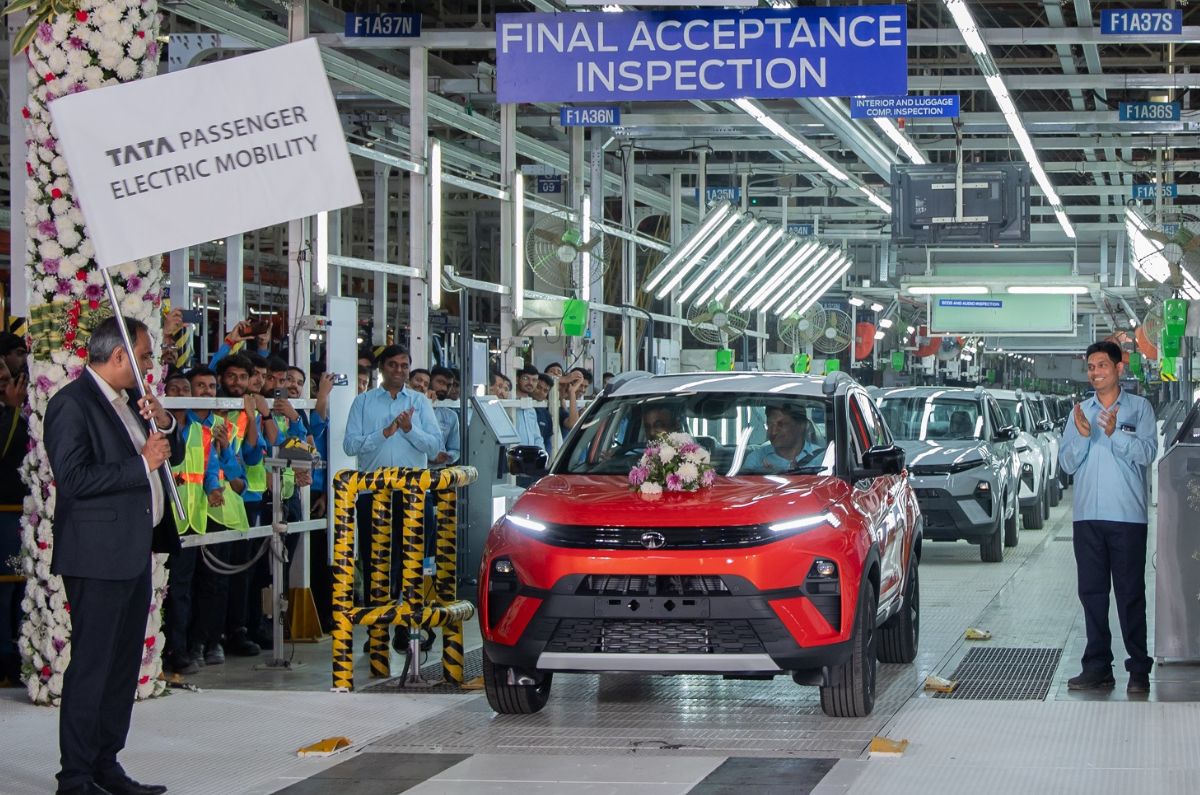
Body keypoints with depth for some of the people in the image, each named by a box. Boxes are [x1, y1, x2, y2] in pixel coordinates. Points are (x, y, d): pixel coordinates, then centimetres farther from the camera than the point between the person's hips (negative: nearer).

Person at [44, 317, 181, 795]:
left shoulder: (126, 402, 17)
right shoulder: (71, 404, -11)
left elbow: (171, 456, 24)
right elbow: (72, 478, -22)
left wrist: (164, 426, 3)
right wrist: (142, 463, -18)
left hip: (134, 553, 9)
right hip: (98, 557, -9)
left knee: (124, 666, 12)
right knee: (91, 666, -6)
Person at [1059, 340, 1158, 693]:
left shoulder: (1139, 407, 3)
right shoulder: (1080, 411, 14)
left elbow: (1147, 453, -10)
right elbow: (1067, 463, 8)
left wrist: (1114, 434, -25)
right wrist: (1082, 436, -10)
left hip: (1127, 516, -4)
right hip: (1087, 515, 4)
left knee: (1130, 594, -3)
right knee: (1092, 593, 6)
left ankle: (1138, 670, 1)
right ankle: (1097, 668, 11)